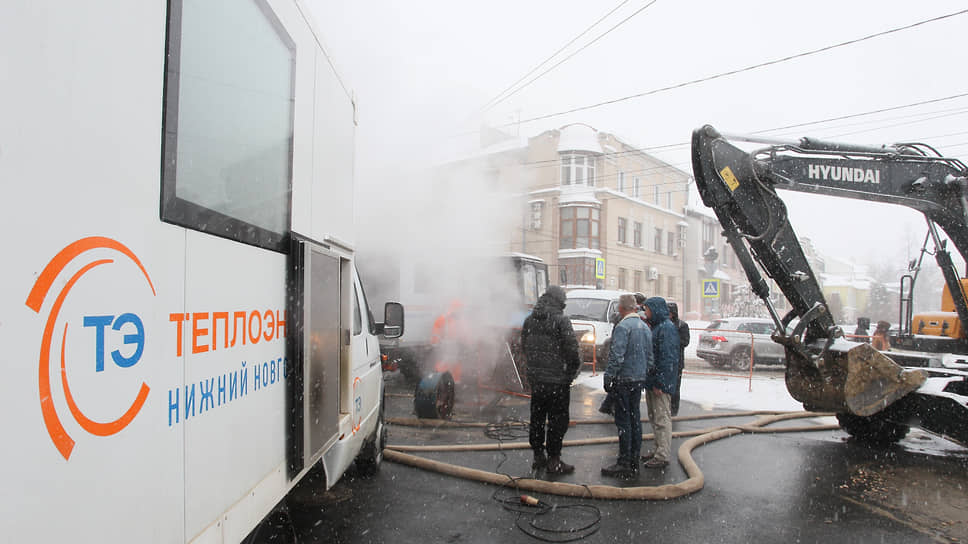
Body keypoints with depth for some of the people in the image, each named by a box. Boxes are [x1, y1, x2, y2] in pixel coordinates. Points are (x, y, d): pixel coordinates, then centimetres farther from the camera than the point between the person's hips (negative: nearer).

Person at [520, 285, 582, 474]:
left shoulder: (529, 320, 7)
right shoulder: (561, 320, -13)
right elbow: (572, 350, -16)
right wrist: (573, 371, 0)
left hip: (535, 379, 6)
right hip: (557, 381, -6)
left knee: (536, 418, 16)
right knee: (557, 421, 3)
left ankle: (538, 456, 25)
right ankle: (553, 461, 8)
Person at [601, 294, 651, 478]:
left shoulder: (622, 327, -15)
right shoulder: (645, 327, 11)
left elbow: (617, 356, -20)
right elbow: (650, 355, 15)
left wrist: (608, 378, -12)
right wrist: (644, 376, 20)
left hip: (624, 380, -8)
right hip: (639, 380, 8)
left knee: (624, 420, -4)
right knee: (635, 418, 13)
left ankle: (625, 464, 0)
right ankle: (634, 460, 21)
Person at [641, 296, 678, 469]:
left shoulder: (667, 328, -16)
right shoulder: (656, 327, 15)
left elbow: (667, 358, -22)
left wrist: (660, 383, -23)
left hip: (661, 384, -10)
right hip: (651, 382, 10)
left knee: (662, 419, -3)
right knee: (654, 418, 17)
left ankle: (662, 456, 3)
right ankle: (659, 450, 28)